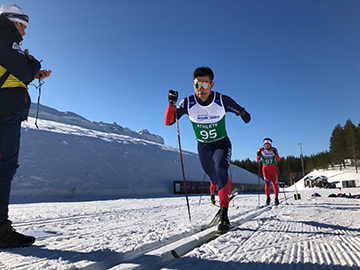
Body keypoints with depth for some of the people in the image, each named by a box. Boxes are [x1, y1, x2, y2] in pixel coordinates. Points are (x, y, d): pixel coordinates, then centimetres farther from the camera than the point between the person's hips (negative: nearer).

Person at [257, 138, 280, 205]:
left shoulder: (274, 149, -4)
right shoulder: (261, 150, -4)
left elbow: (278, 159, -8)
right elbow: (258, 159, -3)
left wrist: (275, 154, -25)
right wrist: (258, 154, -23)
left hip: (273, 168, 0)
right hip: (265, 168, 0)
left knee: (275, 183, 1)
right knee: (267, 183, -7)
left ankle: (276, 198, 13)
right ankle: (268, 198, 7)